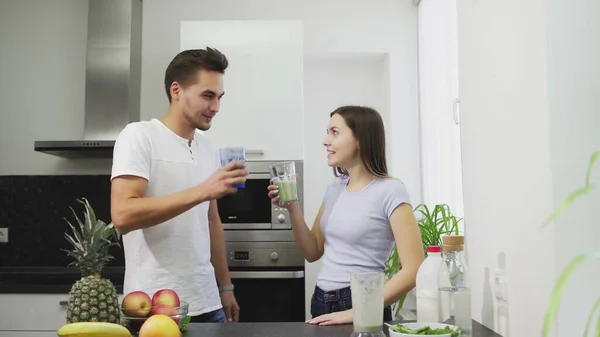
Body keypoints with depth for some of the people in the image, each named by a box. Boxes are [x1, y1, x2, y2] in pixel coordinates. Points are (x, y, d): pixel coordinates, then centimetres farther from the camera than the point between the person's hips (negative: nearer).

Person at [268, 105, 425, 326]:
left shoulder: (389, 190, -13)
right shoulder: (335, 188, 6)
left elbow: (413, 270, -19)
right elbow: (313, 253, 10)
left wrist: (357, 312, -22)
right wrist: (293, 209, -4)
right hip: (321, 303, 6)